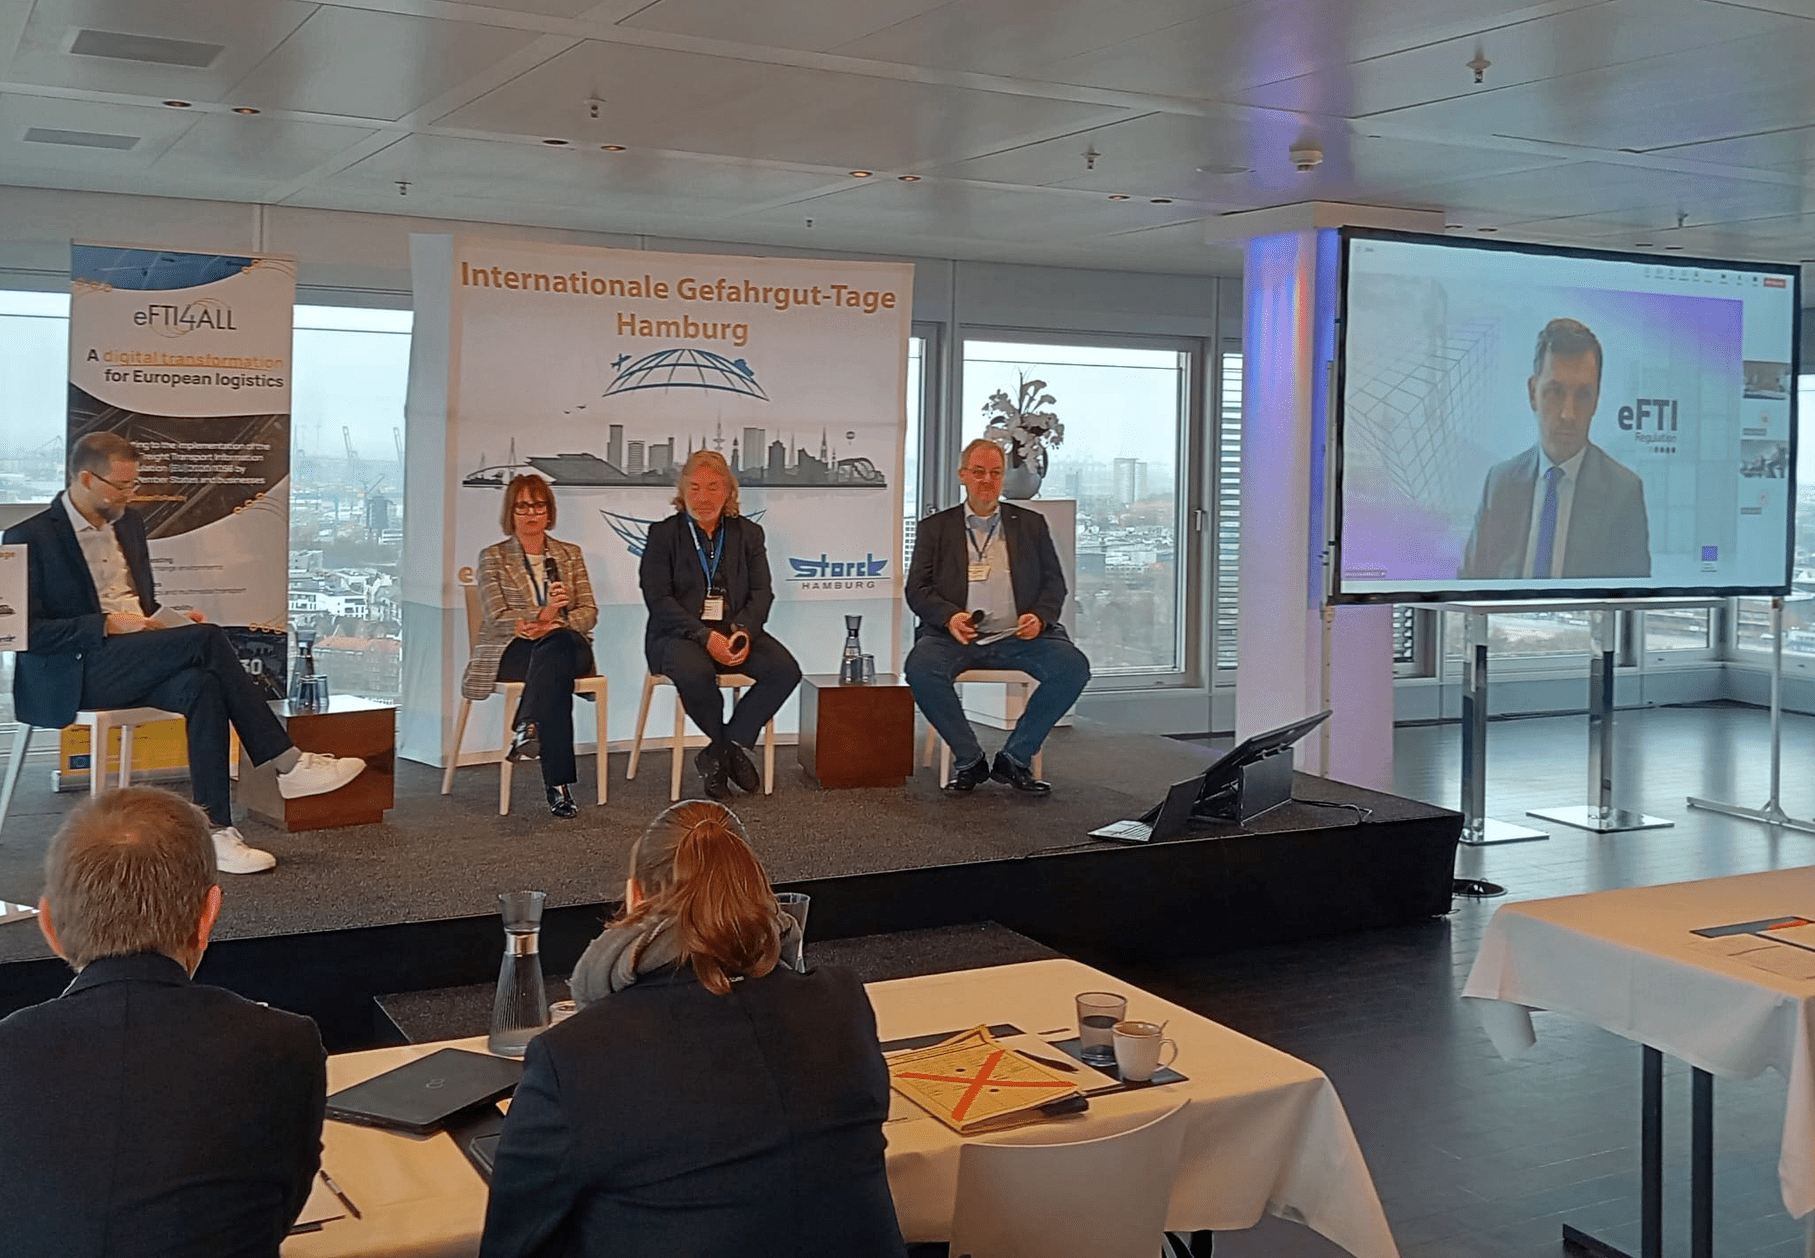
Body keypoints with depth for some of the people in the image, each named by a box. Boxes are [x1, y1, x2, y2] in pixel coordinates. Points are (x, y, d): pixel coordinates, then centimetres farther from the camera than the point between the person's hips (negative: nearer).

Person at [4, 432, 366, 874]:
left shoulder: (129, 523, 16)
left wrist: (174, 620, 3)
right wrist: (109, 624, -19)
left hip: (136, 663, 6)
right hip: (75, 672, -6)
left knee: (202, 688, -29)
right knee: (206, 639, -27)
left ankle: (216, 831, -30)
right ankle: (287, 764, -23)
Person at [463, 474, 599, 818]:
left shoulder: (570, 554, 20)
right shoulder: (493, 557, 12)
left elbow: (589, 612, 10)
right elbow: (498, 617, -3)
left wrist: (555, 624, -12)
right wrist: (542, 616, -21)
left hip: (566, 644, 2)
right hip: (512, 651, -2)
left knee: (555, 645, -39)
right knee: (556, 673, -39)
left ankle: (528, 729, -59)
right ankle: (559, 786, -48)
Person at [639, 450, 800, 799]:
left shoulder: (748, 533, 11)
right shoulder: (663, 534, 2)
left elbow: (761, 593, 5)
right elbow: (659, 600, -8)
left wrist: (743, 631, -17)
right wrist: (705, 636, -21)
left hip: (735, 631, 4)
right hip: (679, 635, -3)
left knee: (786, 671, -22)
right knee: (694, 672, -37)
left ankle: (718, 754, -10)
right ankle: (733, 750, -8)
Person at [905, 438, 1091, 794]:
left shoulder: (1031, 524, 18)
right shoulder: (935, 527, 14)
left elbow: (1054, 582, 14)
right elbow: (917, 589, 6)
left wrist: (1039, 616, -9)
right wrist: (949, 617, -15)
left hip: (1018, 635, 1)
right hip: (955, 634, -1)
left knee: (1073, 667, -26)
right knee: (920, 667, -33)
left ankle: (1015, 758, -11)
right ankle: (969, 760, -13)